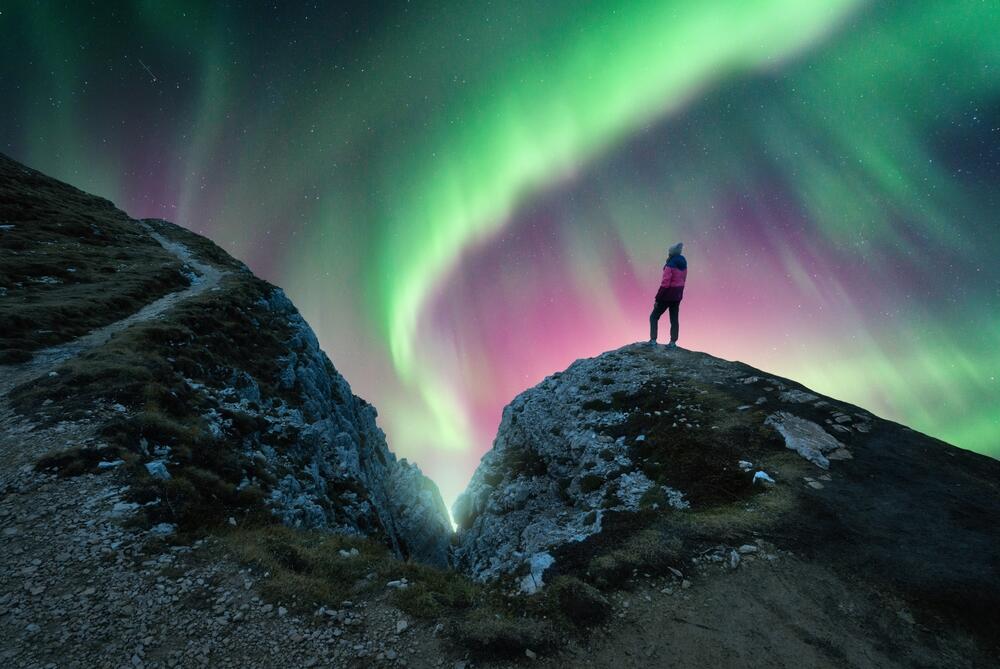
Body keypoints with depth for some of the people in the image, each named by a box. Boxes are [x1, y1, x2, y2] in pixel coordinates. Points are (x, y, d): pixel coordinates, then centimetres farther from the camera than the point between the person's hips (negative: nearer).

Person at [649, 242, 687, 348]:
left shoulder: (670, 265, -20)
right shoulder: (683, 264, 6)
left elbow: (665, 284, -22)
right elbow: (682, 280, 12)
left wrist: (657, 299, -17)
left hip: (667, 295, -7)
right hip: (678, 295, 8)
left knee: (654, 317, 4)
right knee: (674, 319, 12)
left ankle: (653, 340, 0)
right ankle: (673, 342, 14)